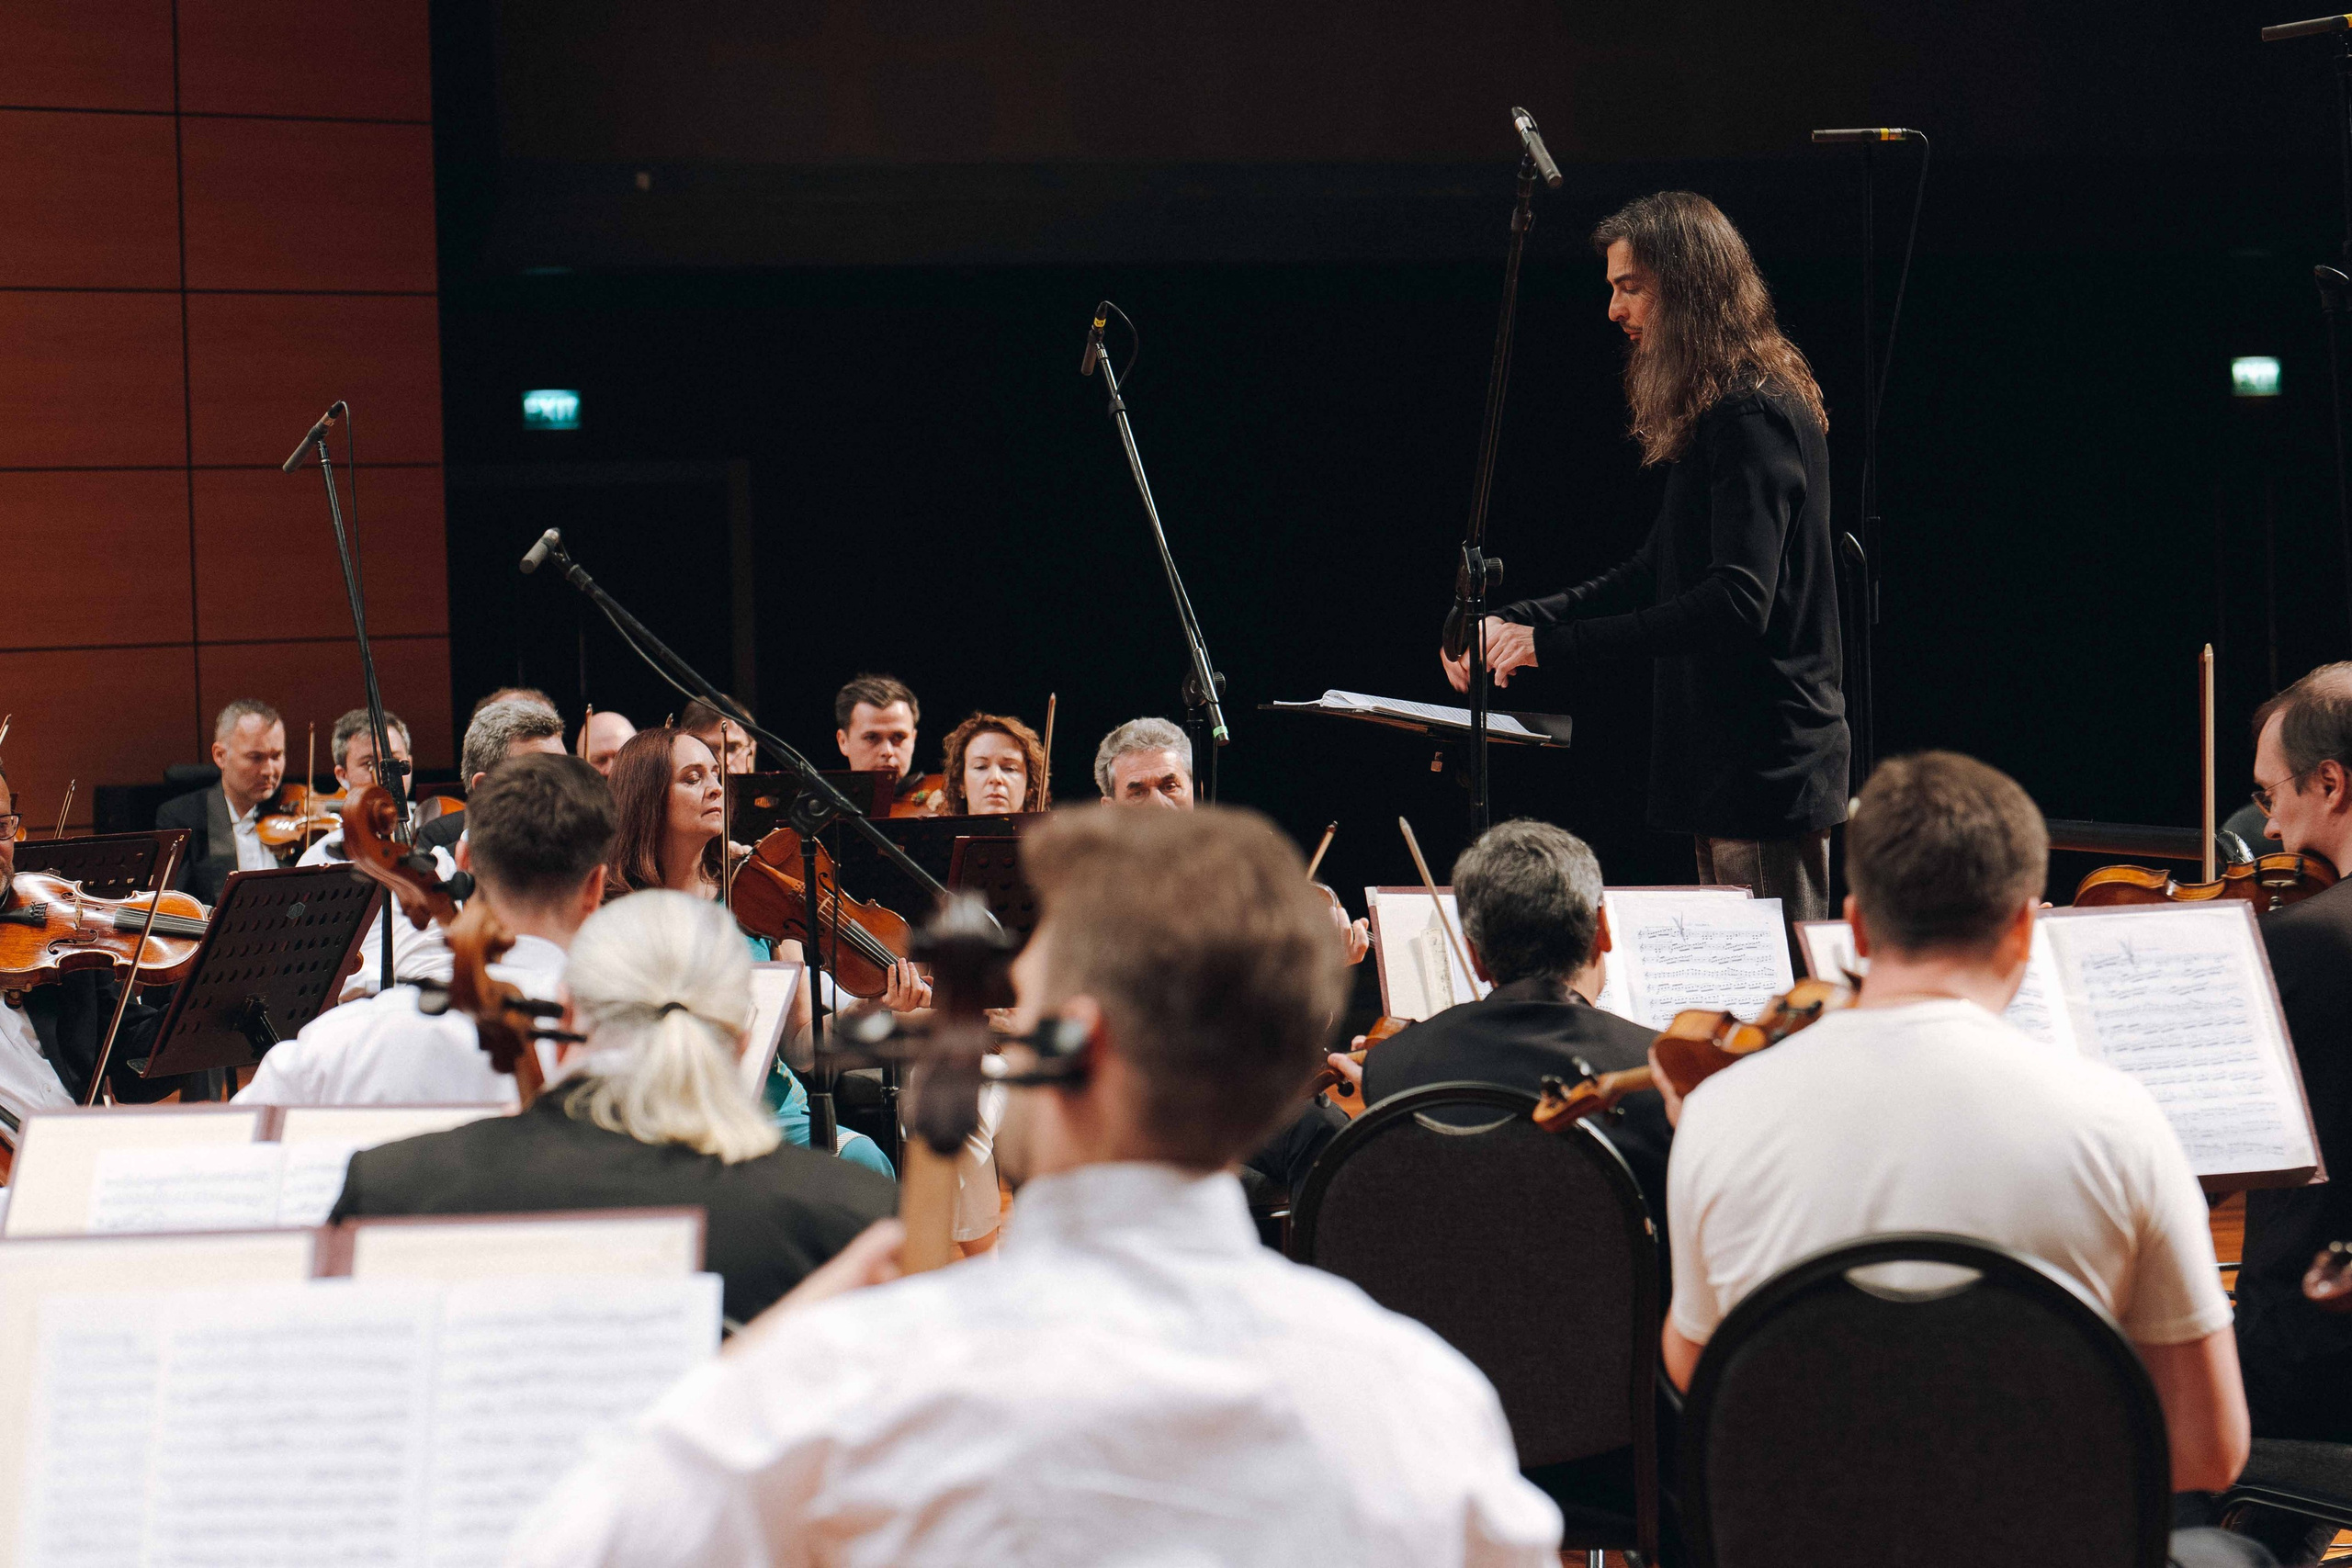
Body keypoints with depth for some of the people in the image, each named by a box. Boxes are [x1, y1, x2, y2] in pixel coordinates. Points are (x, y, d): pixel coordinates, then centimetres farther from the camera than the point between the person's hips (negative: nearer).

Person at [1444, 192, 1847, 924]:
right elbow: (1655, 575, 22)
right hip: (1730, 765, 10)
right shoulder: (1716, 412, 16)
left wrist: (1556, 643, -25)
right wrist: (1513, 623, 10)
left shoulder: (1754, 417, -17)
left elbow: (1738, 602, -26)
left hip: (1767, 778, -10)